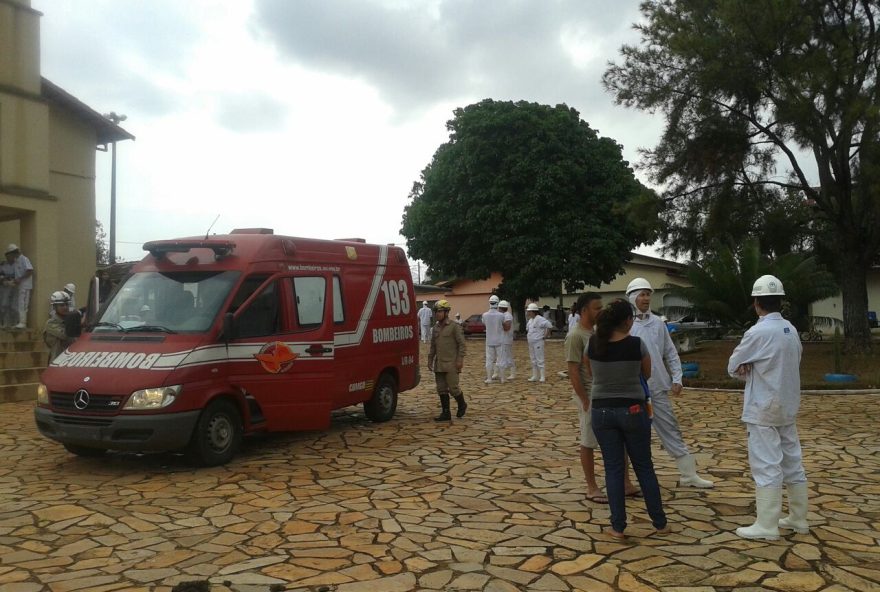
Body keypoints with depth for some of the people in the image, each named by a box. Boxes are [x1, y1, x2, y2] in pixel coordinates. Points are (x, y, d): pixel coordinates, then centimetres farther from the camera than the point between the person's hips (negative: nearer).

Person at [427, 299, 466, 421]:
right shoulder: (436, 327, 13)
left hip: (451, 364, -6)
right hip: (439, 364, 6)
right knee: (441, 389, 6)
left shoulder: (455, 326, -6)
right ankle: (445, 413, 12)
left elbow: (461, 344, -9)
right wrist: (430, 360, 14)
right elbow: (432, 346, 19)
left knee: (453, 387, -5)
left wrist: (460, 360, -15)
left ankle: (462, 405, 21)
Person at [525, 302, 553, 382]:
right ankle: (534, 376, 20)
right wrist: (527, 336, 16)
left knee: (539, 360, -6)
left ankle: (543, 377, -1)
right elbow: (528, 329, 31)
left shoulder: (539, 319, -15)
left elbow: (549, 326, -21)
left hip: (538, 343, -9)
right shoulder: (530, 320, 13)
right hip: (531, 343, 9)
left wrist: (545, 336, -15)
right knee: (533, 360, 13)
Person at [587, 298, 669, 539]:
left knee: (613, 468, 9)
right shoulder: (637, 344, -13)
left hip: (602, 411, 2)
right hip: (632, 409, -2)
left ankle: (618, 527, 11)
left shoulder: (593, 344, -5)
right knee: (644, 467, 12)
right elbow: (647, 374, 4)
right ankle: (660, 523, 23)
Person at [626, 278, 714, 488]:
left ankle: (689, 475, 20)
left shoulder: (658, 323, 5)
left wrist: (676, 378, 3)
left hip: (658, 388, 4)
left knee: (671, 431, 11)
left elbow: (671, 353, 10)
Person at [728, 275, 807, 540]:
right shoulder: (791, 330, 4)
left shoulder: (758, 332, -18)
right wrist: (754, 369, -1)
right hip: (788, 407, 7)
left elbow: (733, 366, -9)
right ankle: (798, 518, 25)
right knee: (792, 463, 14)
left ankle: (767, 526, 3)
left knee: (766, 467, -2)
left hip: (763, 410, -7)